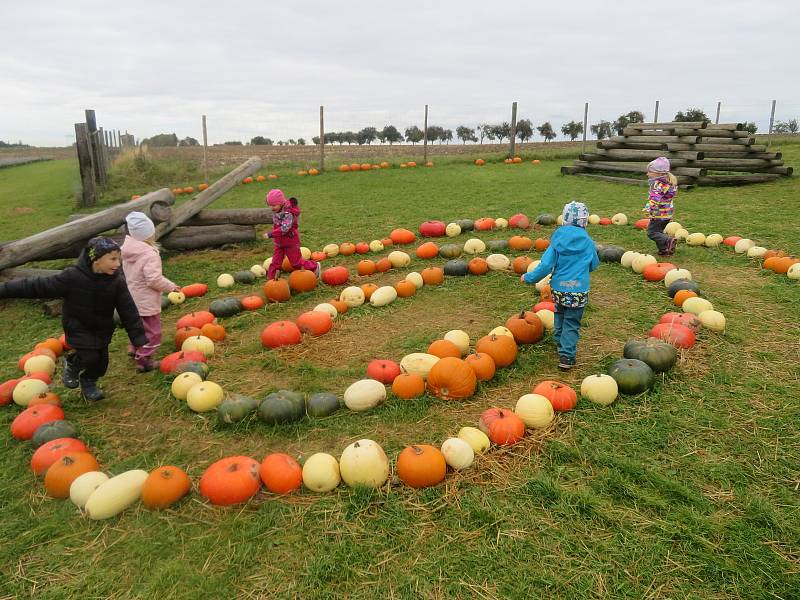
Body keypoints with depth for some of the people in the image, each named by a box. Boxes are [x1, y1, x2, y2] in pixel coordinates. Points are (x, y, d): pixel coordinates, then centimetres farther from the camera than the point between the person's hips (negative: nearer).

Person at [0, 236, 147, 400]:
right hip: (77, 327, -3)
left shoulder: (117, 282, -16)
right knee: (90, 357, -18)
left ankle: (88, 383, 42)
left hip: (102, 329, 3)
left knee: (101, 364, 9)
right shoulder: (73, 276, -24)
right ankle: (71, 364, 17)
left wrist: (139, 337, -16)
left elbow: (129, 311, -13)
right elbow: (38, 286, -19)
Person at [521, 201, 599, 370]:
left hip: (558, 289, 1)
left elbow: (546, 265, -10)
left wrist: (529, 277, 2)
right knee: (571, 324, 5)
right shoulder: (588, 242, -4)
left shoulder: (558, 239, -6)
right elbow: (594, 265, 10)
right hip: (579, 291, -1)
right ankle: (566, 356, 0)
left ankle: (560, 344, 38)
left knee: (560, 318, 23)